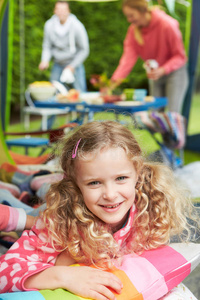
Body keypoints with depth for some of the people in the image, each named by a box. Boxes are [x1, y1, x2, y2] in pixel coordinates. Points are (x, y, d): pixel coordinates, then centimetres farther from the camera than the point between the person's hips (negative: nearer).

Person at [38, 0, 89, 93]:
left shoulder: (77, 26, -18)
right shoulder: (49, 25, -10)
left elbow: (84, 50, -9)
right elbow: (47, 46, 2)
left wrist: (72, 66, -14)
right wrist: (45, 60, -17)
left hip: (75, 62, -3)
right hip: (58, 64, 3)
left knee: (80, 92, -7)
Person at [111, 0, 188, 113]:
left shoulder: (167, 25, -24)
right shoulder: (133, 29, -8)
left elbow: (180, 56, -18)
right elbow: (129, 55, -17)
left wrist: (162, 70, -33)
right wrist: (116, 78, -30)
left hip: (174, 73, -5)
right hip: (155, 74, 6)